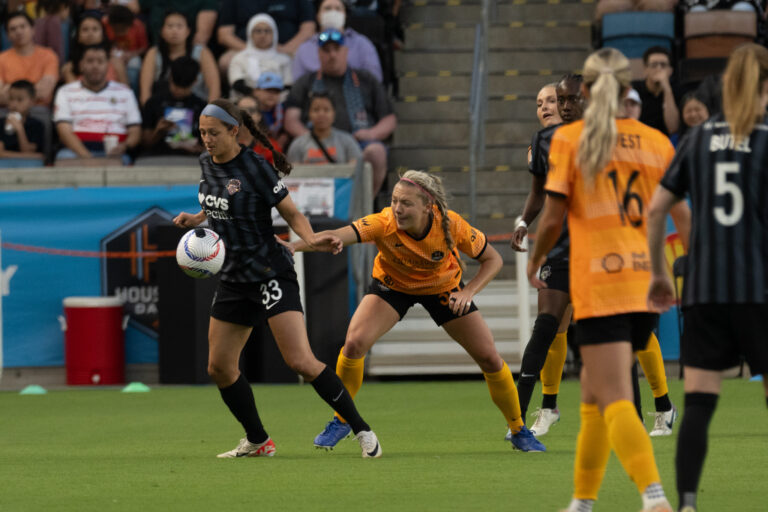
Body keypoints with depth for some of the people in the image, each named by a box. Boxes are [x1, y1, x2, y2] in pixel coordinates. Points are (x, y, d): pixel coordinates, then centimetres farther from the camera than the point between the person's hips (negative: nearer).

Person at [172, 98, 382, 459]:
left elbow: (292, 214, -11)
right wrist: (196, 218, 7)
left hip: (270, 274, -8)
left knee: (301, 363, -17)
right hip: (234, 277, 8)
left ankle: (361, 429, -6)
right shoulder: (207, 163, 6)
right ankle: (257, 442, 23)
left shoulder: (255, 167, -16)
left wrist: (311, 238, -30)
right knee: (220, 367, 6)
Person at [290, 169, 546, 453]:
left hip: (443, 287, 1)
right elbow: (335, 237, -49)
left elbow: (493, 259, -17)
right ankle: (341, 420, 0)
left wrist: (467, 292, -32)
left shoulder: (451, 225, -32)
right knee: (354, 342, -22)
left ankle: (518, 430, 21)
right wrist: (292, 246, -67)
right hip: (393, 284, -1)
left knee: (489, 357, -3)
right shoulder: (384, 223, -35)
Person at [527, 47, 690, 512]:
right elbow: (683, 217, 6)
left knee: (615, 400, -10)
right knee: (596, 391, 19)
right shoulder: (657, 142, 8)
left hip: (597, 286, -5)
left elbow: (553, 217, -4)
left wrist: (535, 263, 13)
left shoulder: (568, 139, -2)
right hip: (648, 281, 5)